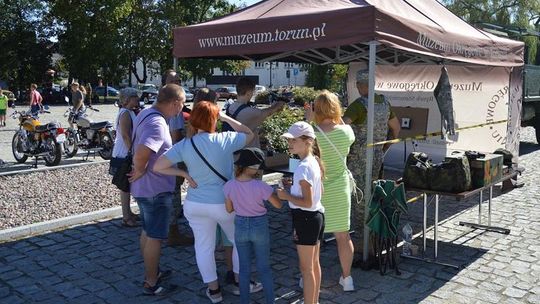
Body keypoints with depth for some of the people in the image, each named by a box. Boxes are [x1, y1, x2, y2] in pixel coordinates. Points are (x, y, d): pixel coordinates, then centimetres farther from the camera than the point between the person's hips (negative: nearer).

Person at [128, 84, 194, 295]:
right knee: (155, 236, 4)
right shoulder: (157, 123, -26)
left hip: (145, 187, 10)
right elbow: (141, 153, -39)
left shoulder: (146, 113, 6)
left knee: (147, 232, 22)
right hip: (156, 188, -10)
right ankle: (151, 283, 18)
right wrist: (140, 172, -19)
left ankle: (152, 272, 38)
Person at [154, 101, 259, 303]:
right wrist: (226, 118, 2)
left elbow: (158, 166, -10)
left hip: (195, 204, 3)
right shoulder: (224, 140, -14)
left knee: (204, 247, 16)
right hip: (224, 203, -2)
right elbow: (249, 135, 4)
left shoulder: (184, 145, -8)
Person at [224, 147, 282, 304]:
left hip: (240, 227, 2)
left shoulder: (229, 186, -13)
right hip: (259, 227, -2)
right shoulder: (260, 186, -22)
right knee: (264, 268, 15)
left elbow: (229, 209, 0)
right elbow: (278, 205, -12)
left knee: (244, 268, 17)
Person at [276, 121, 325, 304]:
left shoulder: (303, 168, -23)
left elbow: (307, 202, -26)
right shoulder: (314, 162, 6)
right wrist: (294, 186, 10)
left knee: (306, 268, 4)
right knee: (314, 264, 20)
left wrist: (286, 196, -15)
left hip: (305, 219, -10)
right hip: (317, 216, 10)